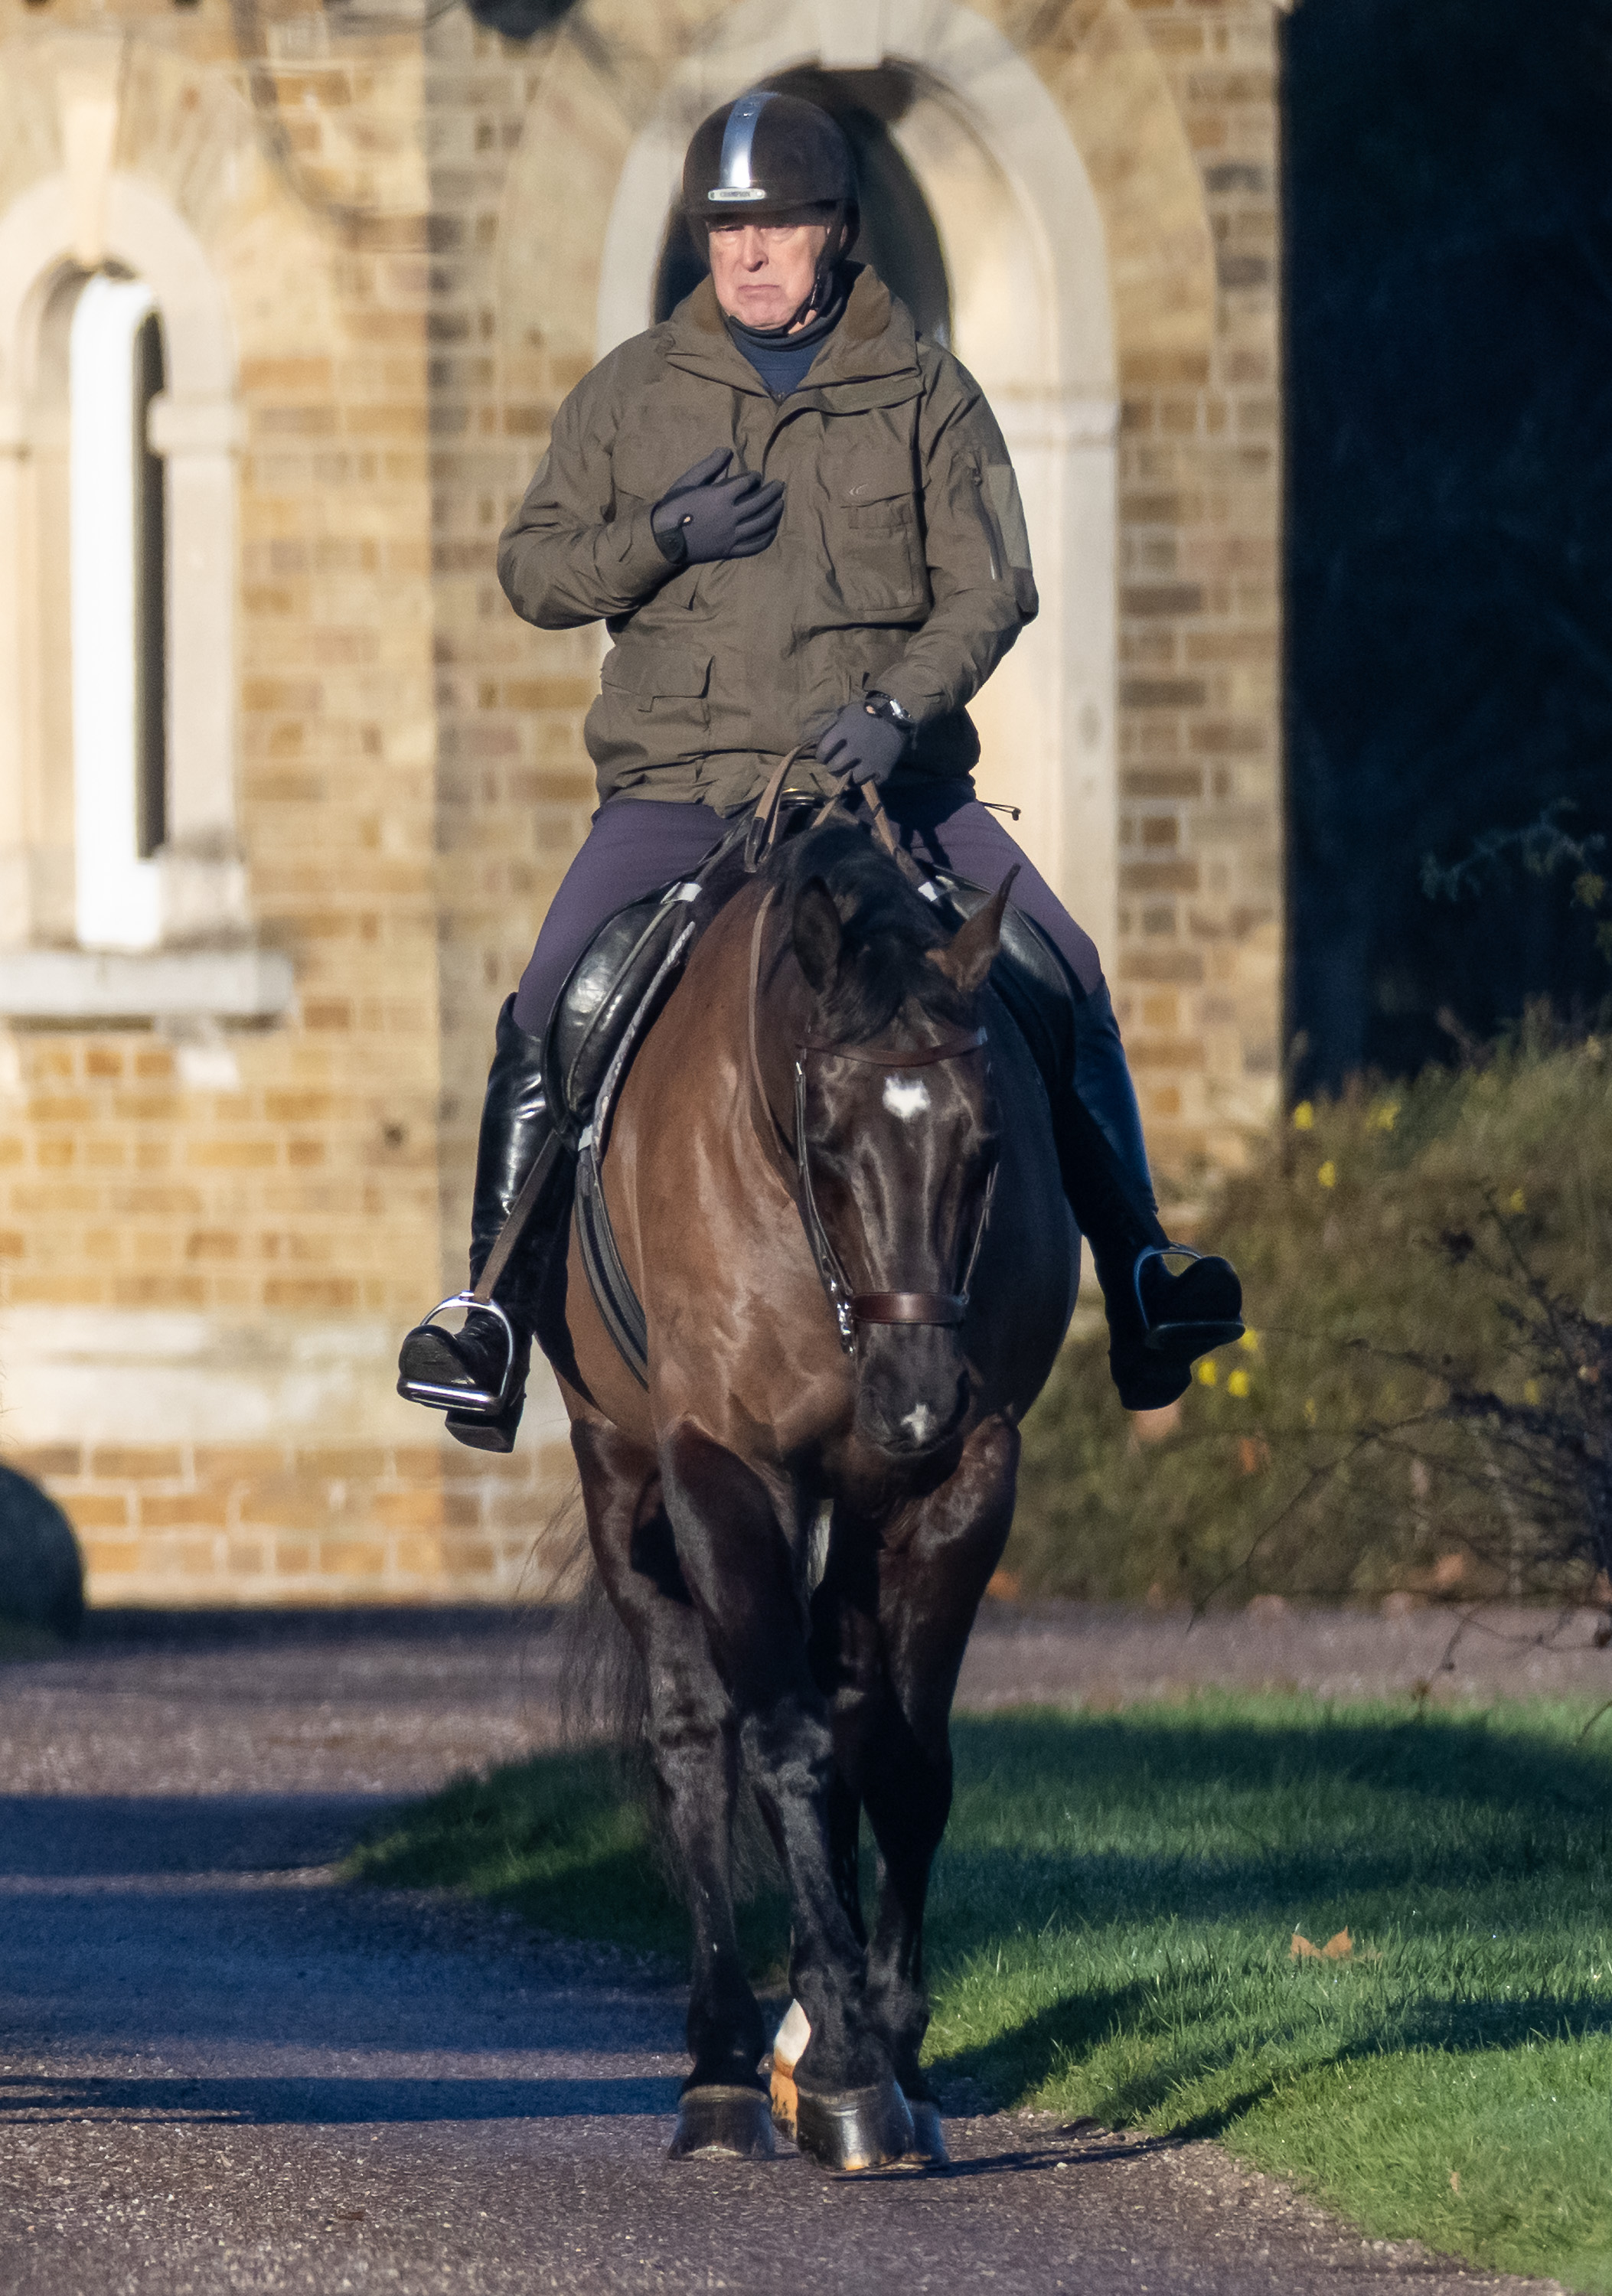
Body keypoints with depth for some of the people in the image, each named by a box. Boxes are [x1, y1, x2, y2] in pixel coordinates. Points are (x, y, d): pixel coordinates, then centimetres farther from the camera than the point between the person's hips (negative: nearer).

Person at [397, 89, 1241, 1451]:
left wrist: (900, 709, -18)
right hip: (676, 780, 0)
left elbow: (988, 588, 0)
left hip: (888, 778, 0)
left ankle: (1139, 1287, -7)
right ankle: (494, 1315, -13)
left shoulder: (927, 394, 6)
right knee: (549, 1015, -20)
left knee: (1061, 975, -16)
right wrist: (659, 537, -9)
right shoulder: (631, 395, 9)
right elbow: (532, 572, 11)